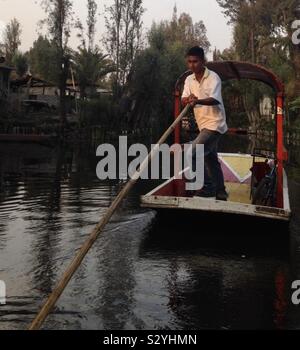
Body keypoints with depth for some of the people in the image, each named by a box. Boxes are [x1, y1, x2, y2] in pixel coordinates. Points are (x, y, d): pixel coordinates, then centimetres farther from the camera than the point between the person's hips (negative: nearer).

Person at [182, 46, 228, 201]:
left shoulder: (213, 77, -15)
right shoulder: (189, 80, 6)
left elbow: (215, 100, -31)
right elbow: (184, 101, -4)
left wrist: (198, 101, -48)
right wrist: (189, 99, -27)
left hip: (214, 124, -8)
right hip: (204, 125, 8)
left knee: (192, 153, -20)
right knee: (211, 160, 16)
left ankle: (207, 187, -6)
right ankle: (220, 193, 29)